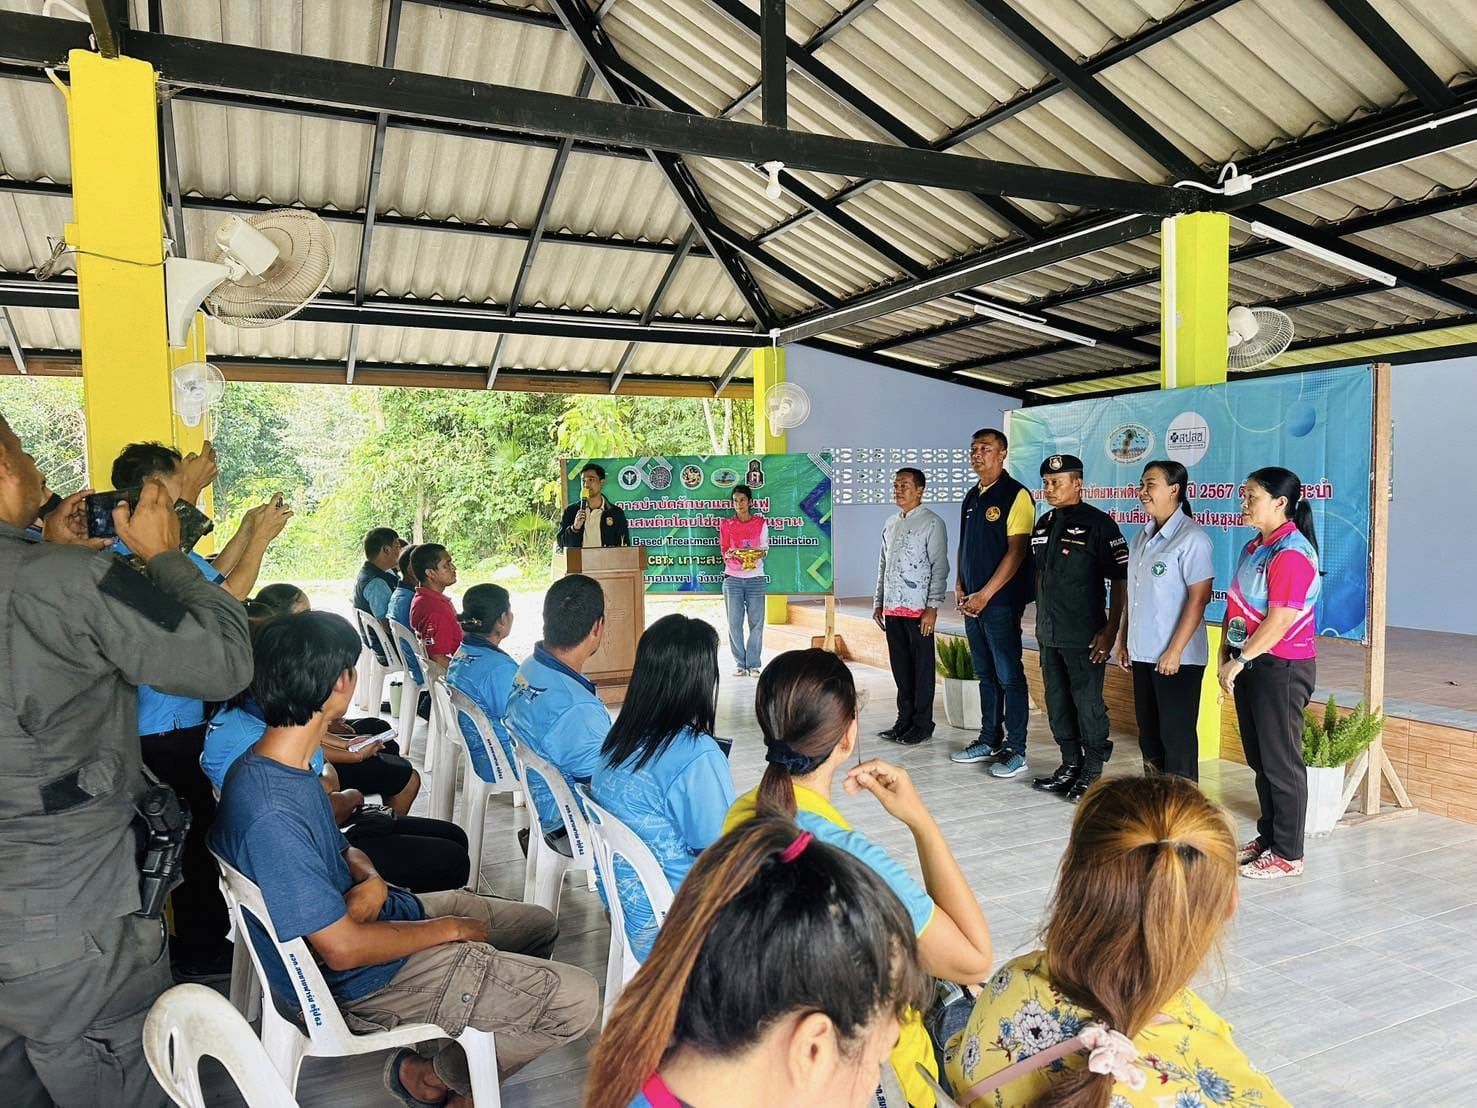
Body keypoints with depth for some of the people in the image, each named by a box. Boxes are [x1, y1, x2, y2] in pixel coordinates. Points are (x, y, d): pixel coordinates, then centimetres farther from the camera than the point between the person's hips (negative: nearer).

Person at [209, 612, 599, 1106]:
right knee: (575, 1000, -13)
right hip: (366, 977, -9)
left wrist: (370, 880, -11)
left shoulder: (285, 766, -2)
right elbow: (343, 949, -27)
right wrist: (450, 928, -13)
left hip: (376, 913, 9)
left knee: (540, 925, 19)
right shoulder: (270, 815, -32)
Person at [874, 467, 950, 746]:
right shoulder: (890, 524, 14)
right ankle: (905, 719, 22)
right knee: (900, 666, 12)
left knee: (922, 667, 2)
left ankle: (922, 724, 11)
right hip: (892, 608, 7)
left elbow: (939, 568, -11)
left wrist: (932, 607, -16)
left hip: (918, 609, -6)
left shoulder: (932, 523, -6)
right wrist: (878, 602, 15)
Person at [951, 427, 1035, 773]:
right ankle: (990, 741, 24)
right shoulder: (971, 497, 15)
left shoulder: (1015, 495, -9)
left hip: (1001, 602, -8)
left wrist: (985, 594, -16)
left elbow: (1017, 551, -15)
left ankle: (1015, 749, 6)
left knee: (1009, 676, -2)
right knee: (985, 674, 15)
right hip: (972, 602, 8)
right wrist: (960, 587, 7)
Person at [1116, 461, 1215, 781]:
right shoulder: (1142, 537, 12)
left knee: (1176, 734, 1)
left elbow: (1199, 598, -16)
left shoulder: (1191, 538, -12)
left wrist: (1175, 650, -18)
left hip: (1176, 657, -8)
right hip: (1142, 653, 8)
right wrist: (1123, 641, 15)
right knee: (1148, 731, 15)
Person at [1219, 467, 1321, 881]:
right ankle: (1268, 837, 29)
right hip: (1249, 665, 9)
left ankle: (1288, 854, 13)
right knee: (1259, 759, 16)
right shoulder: (1253, 548, 12)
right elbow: (1234, 605, 15)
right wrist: (1226, 655, 8)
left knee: (1280, 763, 1)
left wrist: (1240, 660, -16)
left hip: (1281, 668, -9)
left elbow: (1279, 621, -22)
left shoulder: (1291, 553, -17)